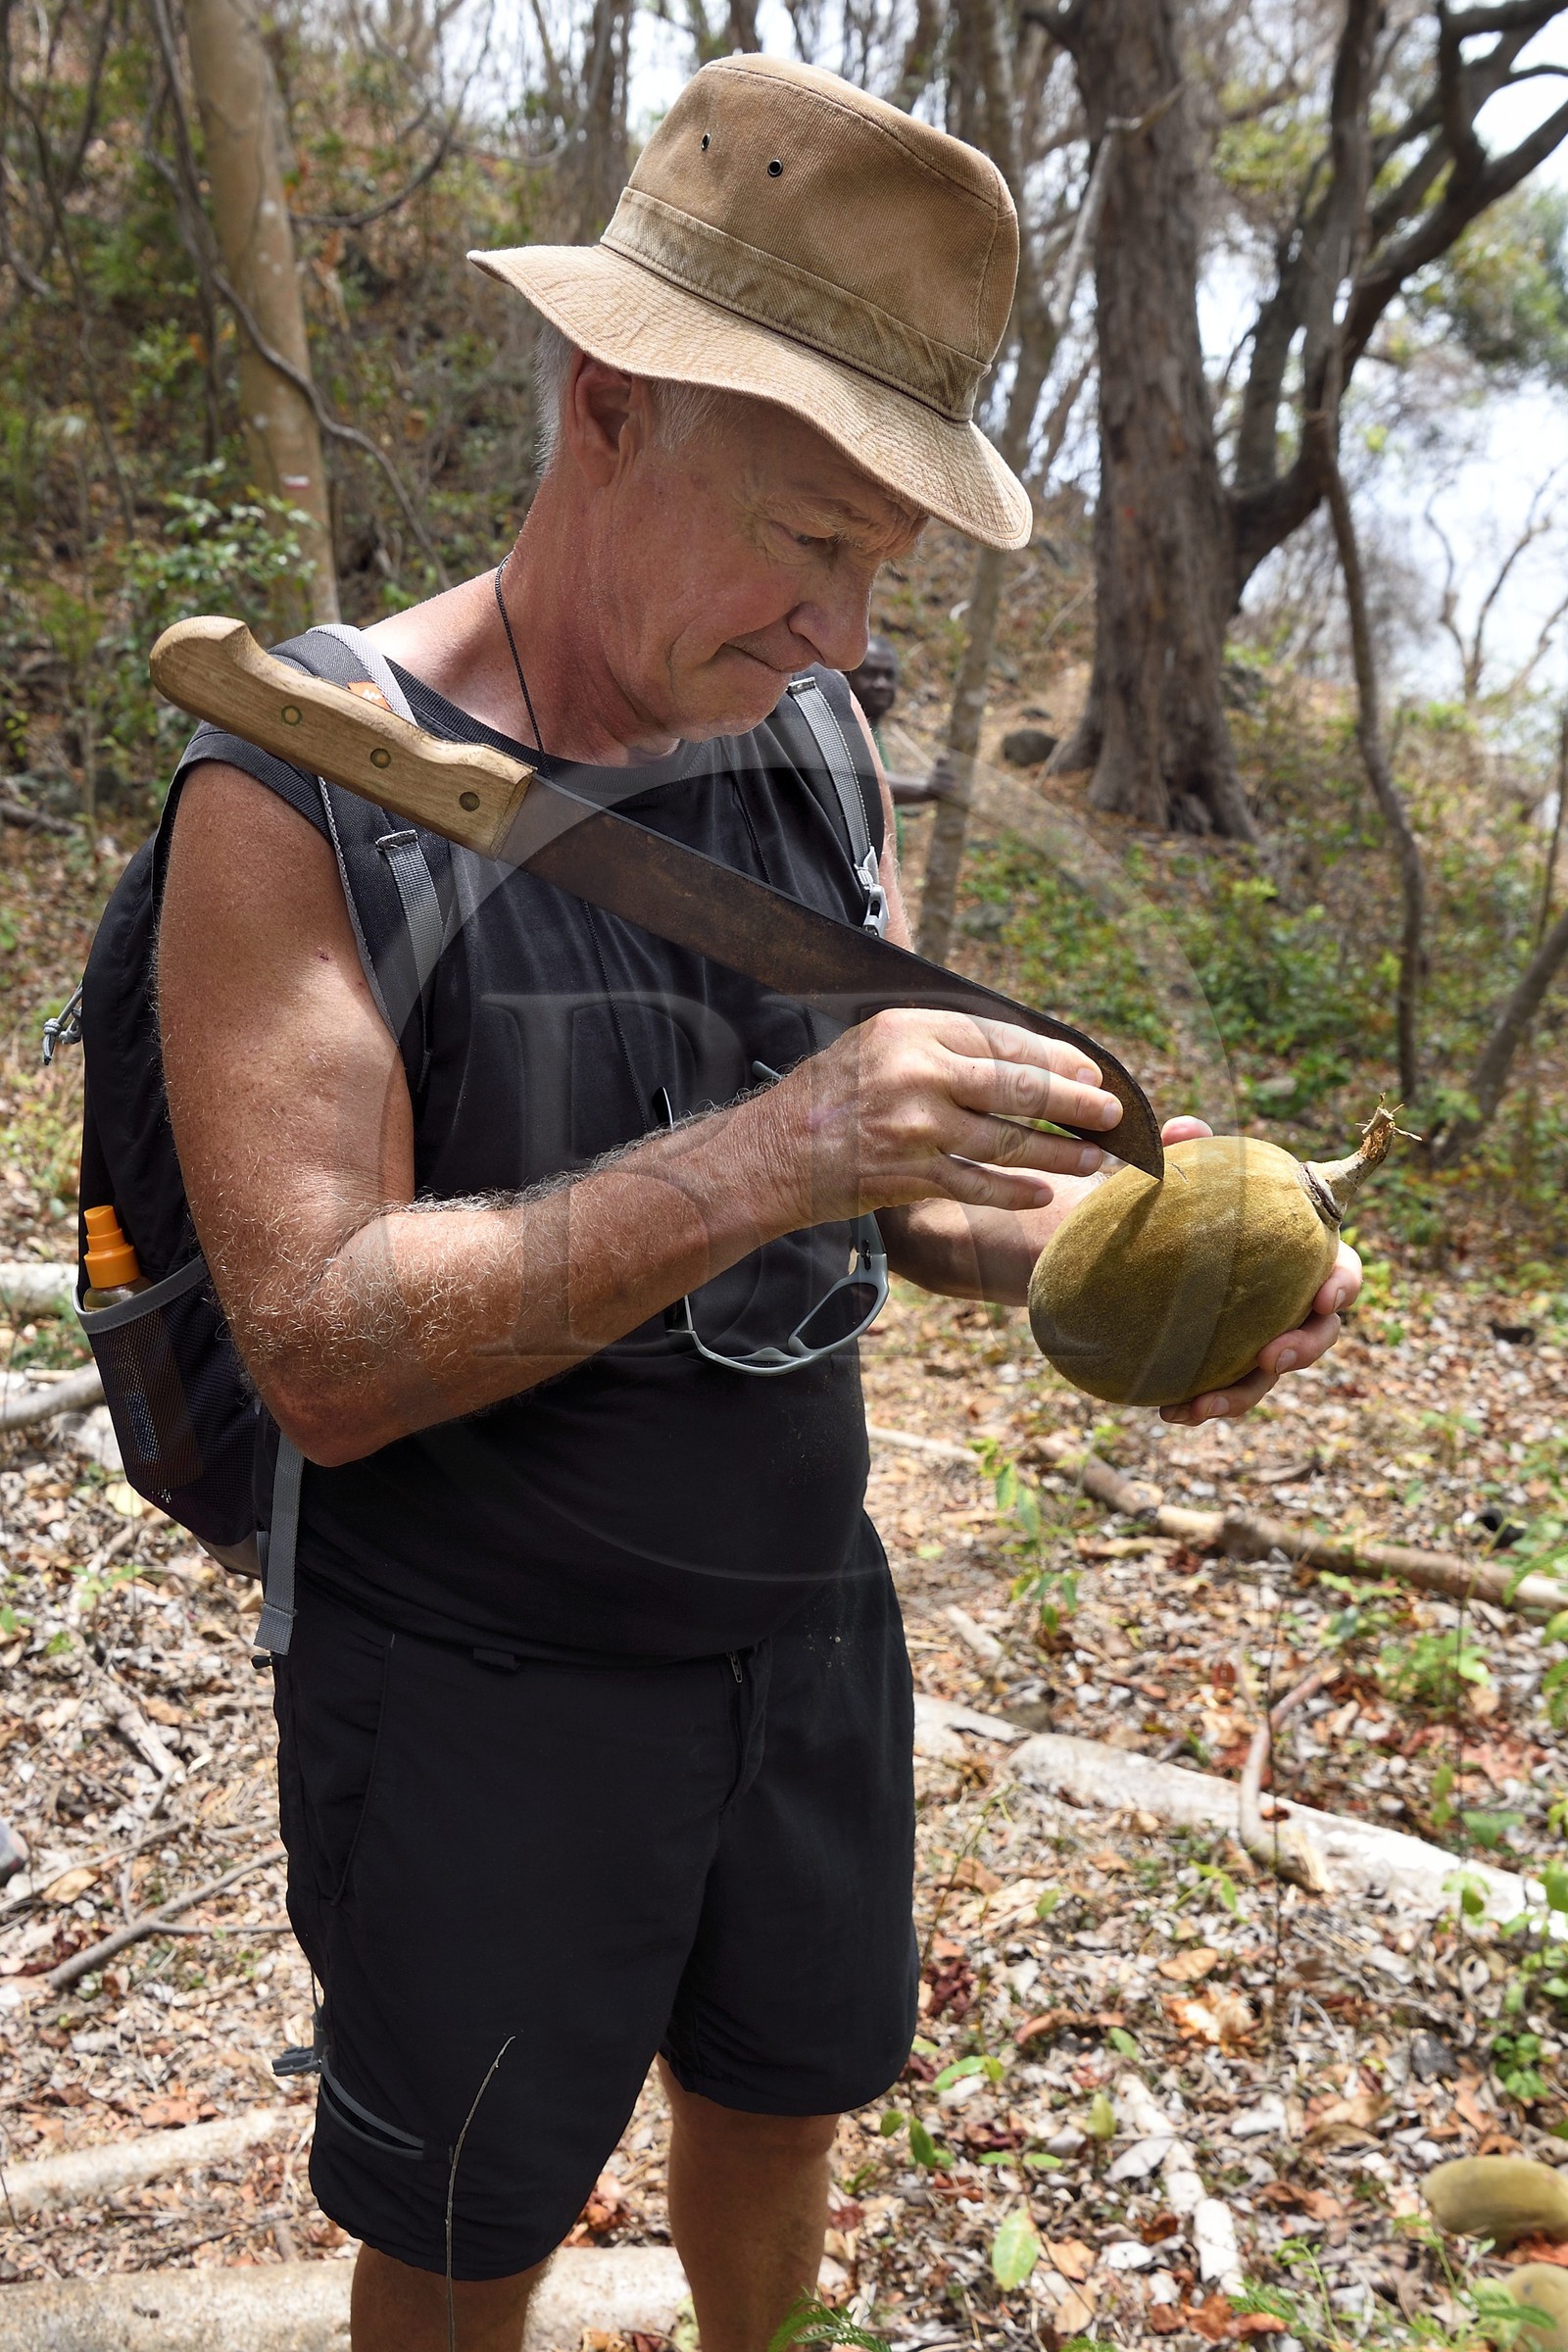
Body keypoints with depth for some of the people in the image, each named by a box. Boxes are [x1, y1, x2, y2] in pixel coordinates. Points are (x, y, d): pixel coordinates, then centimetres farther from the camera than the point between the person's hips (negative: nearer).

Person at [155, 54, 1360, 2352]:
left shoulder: (811, 747, -2)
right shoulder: (300, 795, -21)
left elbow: (870, 1179, 5)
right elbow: (325, 1351, -27)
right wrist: (760, 1157, -37)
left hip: (807, 1624, 6)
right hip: (485, 1693, -5)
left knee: (779, 2094, 27)